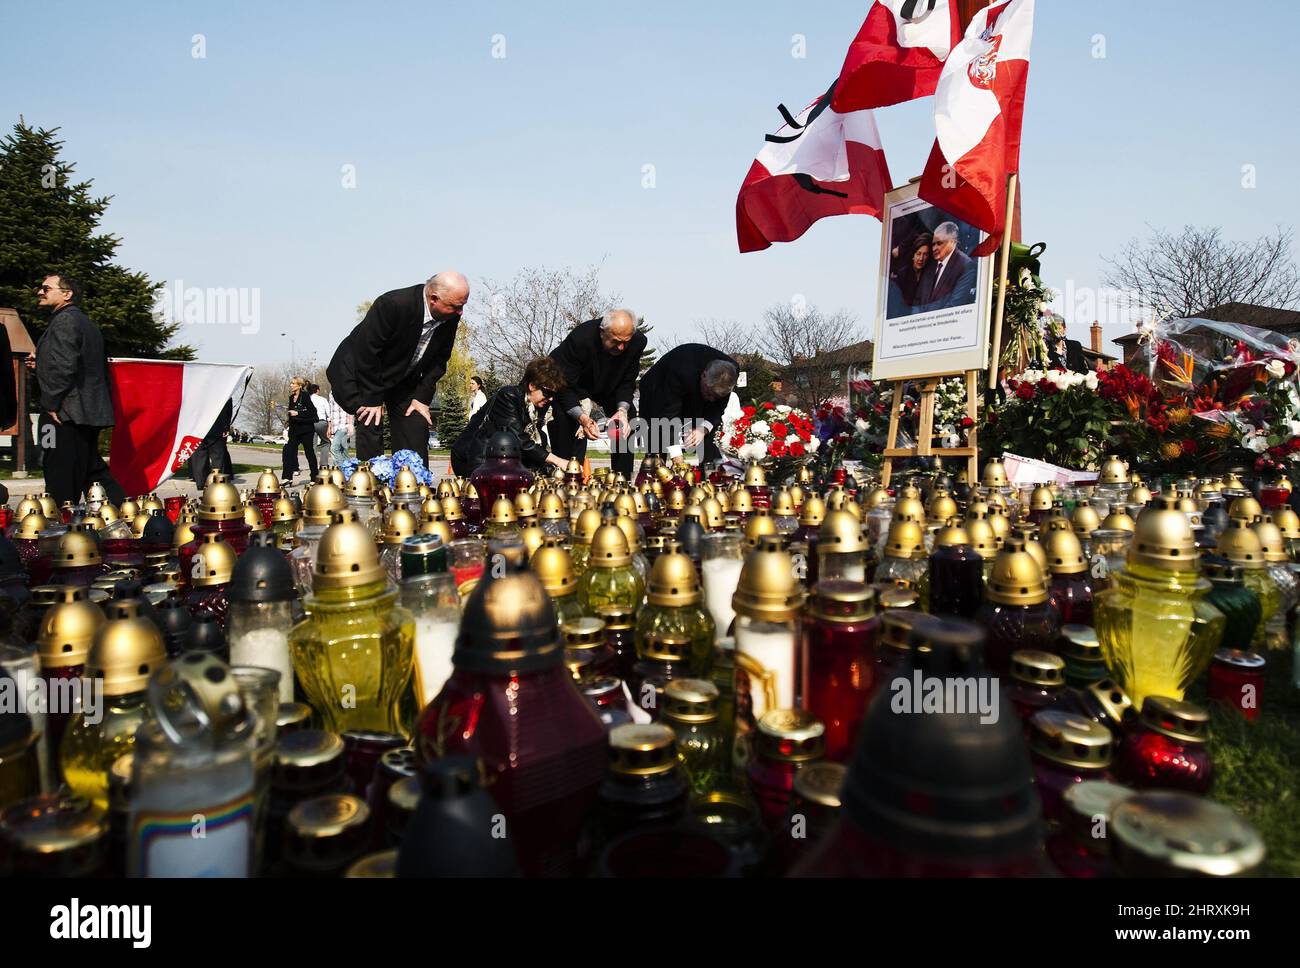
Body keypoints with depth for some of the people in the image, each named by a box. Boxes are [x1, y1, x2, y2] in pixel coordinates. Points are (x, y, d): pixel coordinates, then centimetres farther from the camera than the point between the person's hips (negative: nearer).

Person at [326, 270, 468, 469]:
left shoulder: (451, 317, -14)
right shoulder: (392, 304, -32)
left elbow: (440, 358, 0)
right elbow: (366, 352, -26)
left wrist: (422, 397, -7)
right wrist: (372, 399, -21)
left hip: (404, 380, 6)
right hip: (360, 372, -6)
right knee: (371, 428, -15)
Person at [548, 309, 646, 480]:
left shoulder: (638, 342, -27)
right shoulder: (580, 338, -40)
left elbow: (627, 382, -13)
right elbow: (564, 386, -35)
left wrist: (622, 410, -32)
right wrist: (582, 417, -49)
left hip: (608, 385, 5)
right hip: (567, 382, -4)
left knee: (629, 416, -10)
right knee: (563, 419, -29)